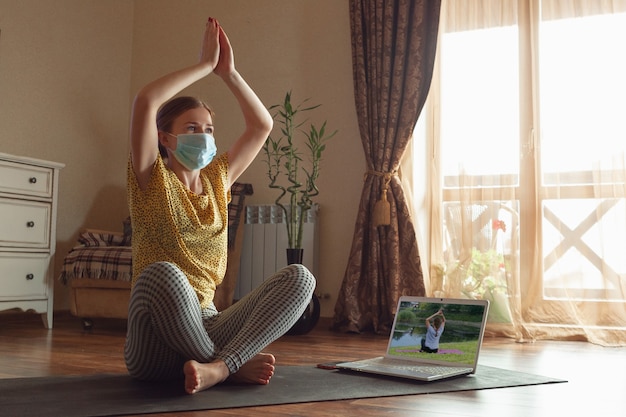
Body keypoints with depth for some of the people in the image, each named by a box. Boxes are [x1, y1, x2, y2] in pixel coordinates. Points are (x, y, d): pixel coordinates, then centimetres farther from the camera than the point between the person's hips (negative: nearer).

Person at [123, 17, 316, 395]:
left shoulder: (217, 180, 15)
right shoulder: (153, 180, 1)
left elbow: (262, 125, 16)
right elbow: (145, 101, -15)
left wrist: (228, 72, 8)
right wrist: (206, 64, -6)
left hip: (205, 326, 5)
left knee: (299, 277, -16)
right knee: (162, 273, -39)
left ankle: (218, 367, -33)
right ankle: (232, 365, -18)